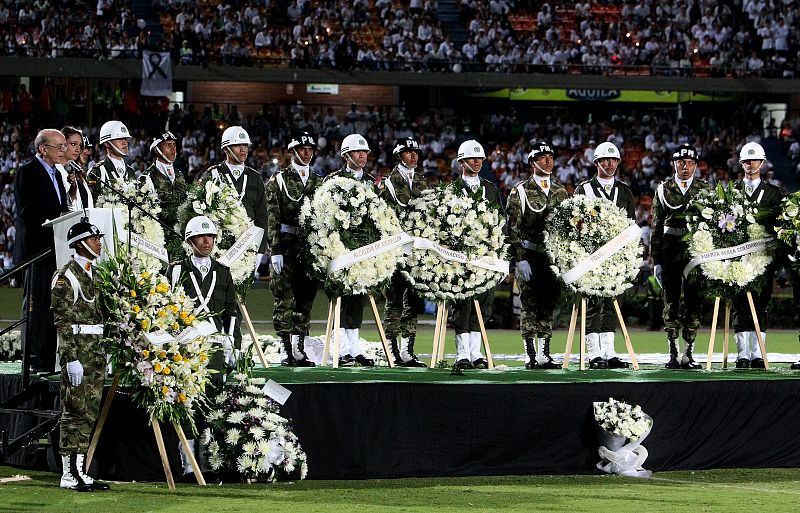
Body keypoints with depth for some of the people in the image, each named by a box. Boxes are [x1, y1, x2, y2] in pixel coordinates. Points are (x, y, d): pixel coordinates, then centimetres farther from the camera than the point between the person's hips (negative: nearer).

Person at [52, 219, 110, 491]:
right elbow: (62, 320, -14)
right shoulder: (66, 276, -9)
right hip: (77, 348, -8)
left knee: (89, 412, 7)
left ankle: (79, 470, 11)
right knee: (75, 412, -7)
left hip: (96, 350, 8)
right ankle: (69, 474, -5)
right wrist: (72, 358, -20)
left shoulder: (95, 274, 17)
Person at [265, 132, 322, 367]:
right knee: (285, 301, -5)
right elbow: (271, 218, -4)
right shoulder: (278, 181, 3)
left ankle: (300, 350, 9)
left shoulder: (319, 182, 16)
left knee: (305, 301, 5)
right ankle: (287, 351, -5)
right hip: (286, 247, -4)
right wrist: (275, 250, -12)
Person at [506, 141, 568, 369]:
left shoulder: (560, 192, 14)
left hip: (554, 256, 4)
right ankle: (530, 357, 0)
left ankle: (544, 356, 9)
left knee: (549, 307, 4)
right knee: (529, 307, -3)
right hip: (530, 256, -4)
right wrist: (521, 260, -12)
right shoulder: (520, 191, 0)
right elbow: (513, 228, -5)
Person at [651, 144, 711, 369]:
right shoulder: (663, 190, 7)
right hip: (670, 252, 0)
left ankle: (688, 354, 5)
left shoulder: (705, 189, 7)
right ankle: (673, 354, 4)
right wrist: (656, 260, 1)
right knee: (671, 302, 0)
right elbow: (656, 227, 7)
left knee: (694, 303, 0)